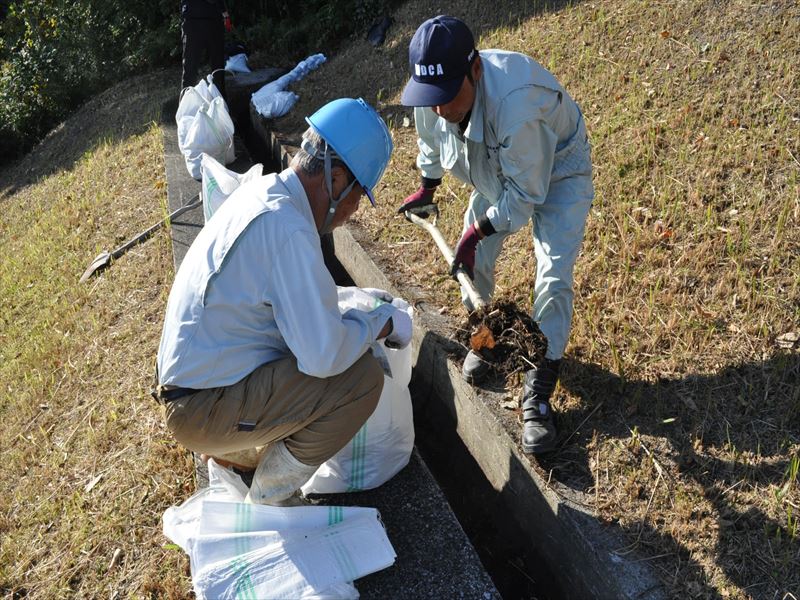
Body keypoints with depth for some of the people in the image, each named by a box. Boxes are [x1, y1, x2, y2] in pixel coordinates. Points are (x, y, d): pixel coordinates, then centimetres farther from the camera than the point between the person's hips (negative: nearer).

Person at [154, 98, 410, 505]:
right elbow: (324, 355, -29)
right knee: (362, 377, -18)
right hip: (204, 410, -10)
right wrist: (383, 324, -12)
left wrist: (354, 300, 17)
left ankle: (230, 447, 19)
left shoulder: (264, 192, 4)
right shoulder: (287, 227, -26)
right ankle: (269, 498, 1)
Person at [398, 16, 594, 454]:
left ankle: (538, 391, -4)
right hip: (498, 172, 6)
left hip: (556, 171, -6)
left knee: (553, 276, -16)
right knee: (474, 262, 5)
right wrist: (426, 188, 12)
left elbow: (526, 192, -32)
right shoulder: (432, 91, -24)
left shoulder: (515, 101, -45)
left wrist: (479, 231, -25)